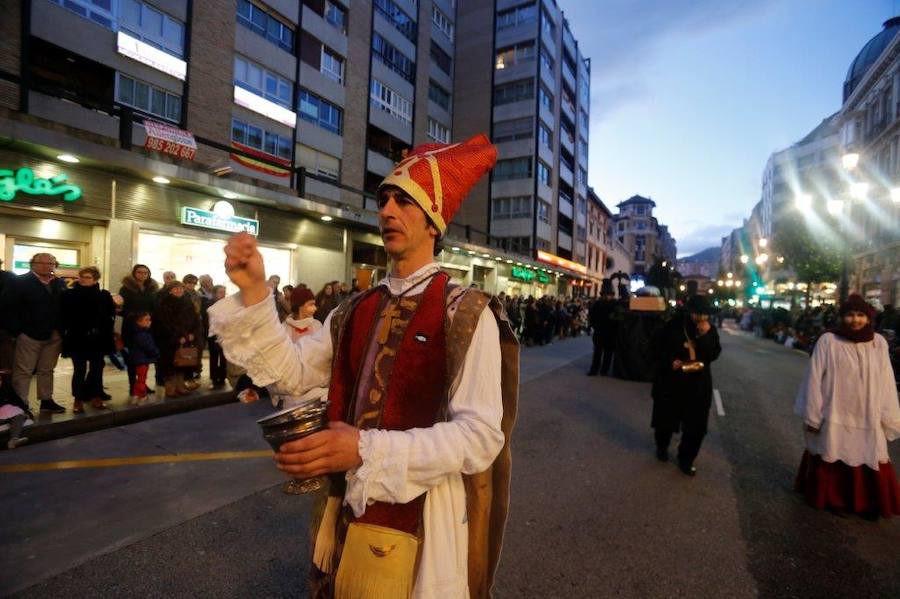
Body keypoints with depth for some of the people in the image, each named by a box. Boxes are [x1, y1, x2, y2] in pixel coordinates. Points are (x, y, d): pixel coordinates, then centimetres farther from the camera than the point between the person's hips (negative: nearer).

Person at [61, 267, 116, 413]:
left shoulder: (104, 295, 3)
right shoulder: (69, 295, -1)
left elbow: (110, 315, 4)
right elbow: (63, 315, -1)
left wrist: (105, 332, -4)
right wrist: (66, 331, -9)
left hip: (98, 339, 2)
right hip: (77, 338, -2)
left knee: (96, 368, 9)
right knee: (80, 369, 0)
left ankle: (96, 396, 20)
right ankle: (78, 399, 10)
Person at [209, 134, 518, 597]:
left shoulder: (467, 313, -16)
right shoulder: (355, 312, 4)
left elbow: (479, 435, -20)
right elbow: (292, 372, 1)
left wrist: (368, 449, -28)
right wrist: (253, 292, -9)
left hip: (418, 522, -5)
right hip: (346, 511, 6)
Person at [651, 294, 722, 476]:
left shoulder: (710, 330, -1)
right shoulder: (674, 326, -8)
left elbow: (714, 355, -11)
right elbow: (661, 349, -2)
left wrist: (705, 336, -23)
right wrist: (671, 362, -19)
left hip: (698, 383, 2)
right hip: (671, 380, -1)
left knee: (696, 425, 4)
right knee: (666, 418, 14)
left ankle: (686, 459, 23)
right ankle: (662, 446, 41)